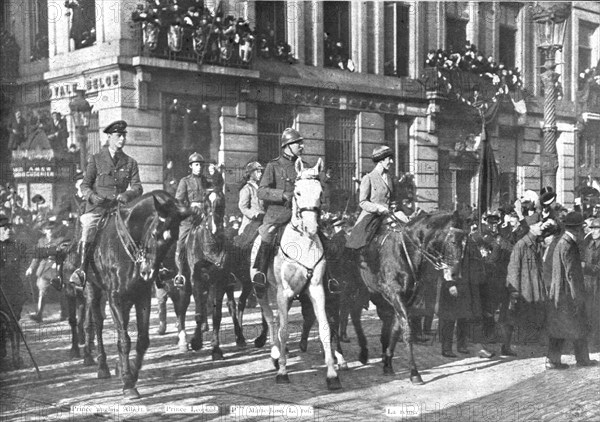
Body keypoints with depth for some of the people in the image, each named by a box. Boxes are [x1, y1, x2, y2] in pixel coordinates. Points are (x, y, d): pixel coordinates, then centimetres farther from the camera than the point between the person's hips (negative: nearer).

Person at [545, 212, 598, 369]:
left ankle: (552, 360, 11)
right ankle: (583, 359, 16)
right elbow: (572, 275, -21)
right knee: (578, 328, 5)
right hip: (568, 294, -9)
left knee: (558, 328, 10)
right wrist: (577, 298, -18)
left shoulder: (560, 244, 11)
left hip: (557, 295, 9)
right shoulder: (569, 246, -19)